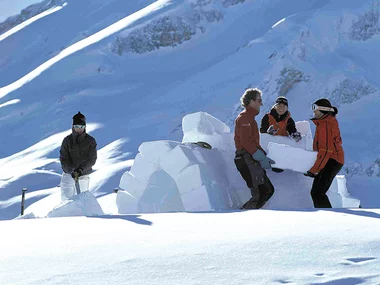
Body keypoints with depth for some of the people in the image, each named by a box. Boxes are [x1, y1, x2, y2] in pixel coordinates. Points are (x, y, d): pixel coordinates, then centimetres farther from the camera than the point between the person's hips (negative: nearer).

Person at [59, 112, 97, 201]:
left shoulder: (90, 141, -6)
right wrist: (72, 171, -22)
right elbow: (63, 159, -7)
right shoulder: (67, 140, -5)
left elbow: (92, 159, -8)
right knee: (66, 196, -9)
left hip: (84, 174, 0)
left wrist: (81, 169, -22)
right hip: (68, 173, 0)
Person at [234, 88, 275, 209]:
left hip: (251, 160, 10)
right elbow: (246, 142, -18)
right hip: (246, 159, -10)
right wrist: (262, 158, -17)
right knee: (259, 193, -17)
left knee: (268, 190, 8)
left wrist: (264, 156, 15)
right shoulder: (245, 117, -8)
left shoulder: (250, 117, 25)